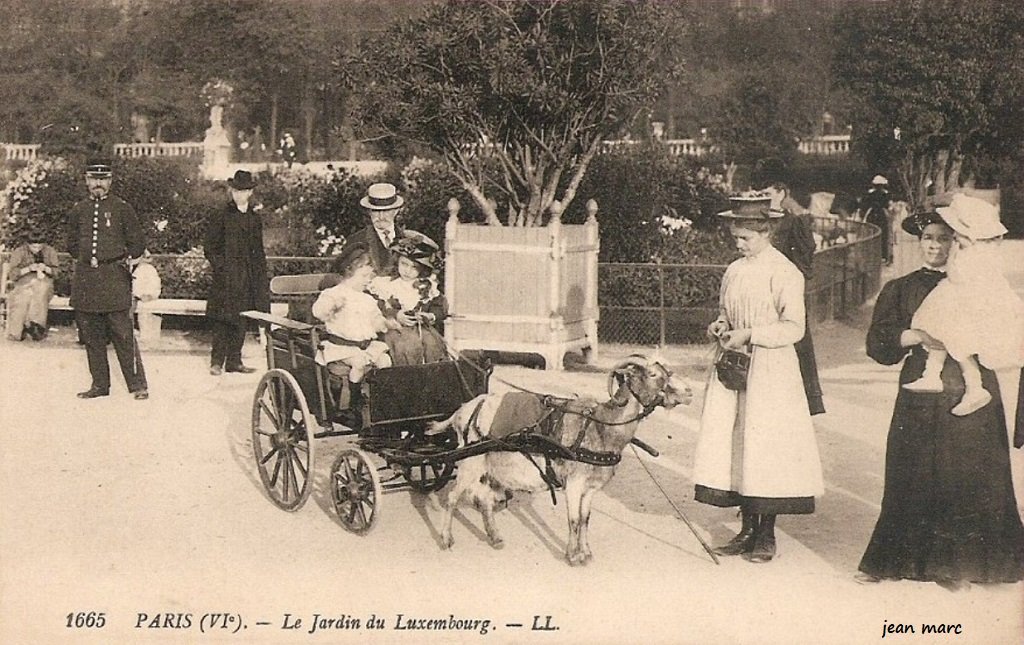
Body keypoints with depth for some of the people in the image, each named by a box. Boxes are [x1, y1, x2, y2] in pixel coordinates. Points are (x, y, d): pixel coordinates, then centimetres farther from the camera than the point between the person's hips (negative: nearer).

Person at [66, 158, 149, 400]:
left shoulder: (122, 209, 1)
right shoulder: (78, 211, 11)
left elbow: (138, 242, 6)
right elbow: (72, 244, 21)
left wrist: (128, 261, 0)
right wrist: (87, 261, 11)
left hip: (114, 279, -4)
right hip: (85, 280, 4)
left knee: (123, 335, -6)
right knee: (91, 337, 8)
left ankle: (137, 384, -1)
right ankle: (100, 384, 17)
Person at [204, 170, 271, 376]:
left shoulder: (254, 218, 13)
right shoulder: (221, 217, -1)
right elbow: (209, 247, -1)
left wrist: (262, 277, 10)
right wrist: (221, 266, -10)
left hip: (248, 277, 5)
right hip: (226, 277, -5)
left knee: (240, 321, 6)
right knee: (223, 319, -6)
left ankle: (234, 361, 12)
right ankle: (217, 361, 0)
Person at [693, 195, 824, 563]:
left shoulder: (785, 273, -8)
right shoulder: (734, 271, 12)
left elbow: (793, 328, -12)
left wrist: (749, 334, -18)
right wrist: (720, 326, 3)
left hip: (770, 371, -6)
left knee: (766, 448, -4)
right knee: (733, 445, 4)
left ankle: (767, 535, 7)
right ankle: (748, 529, 15)